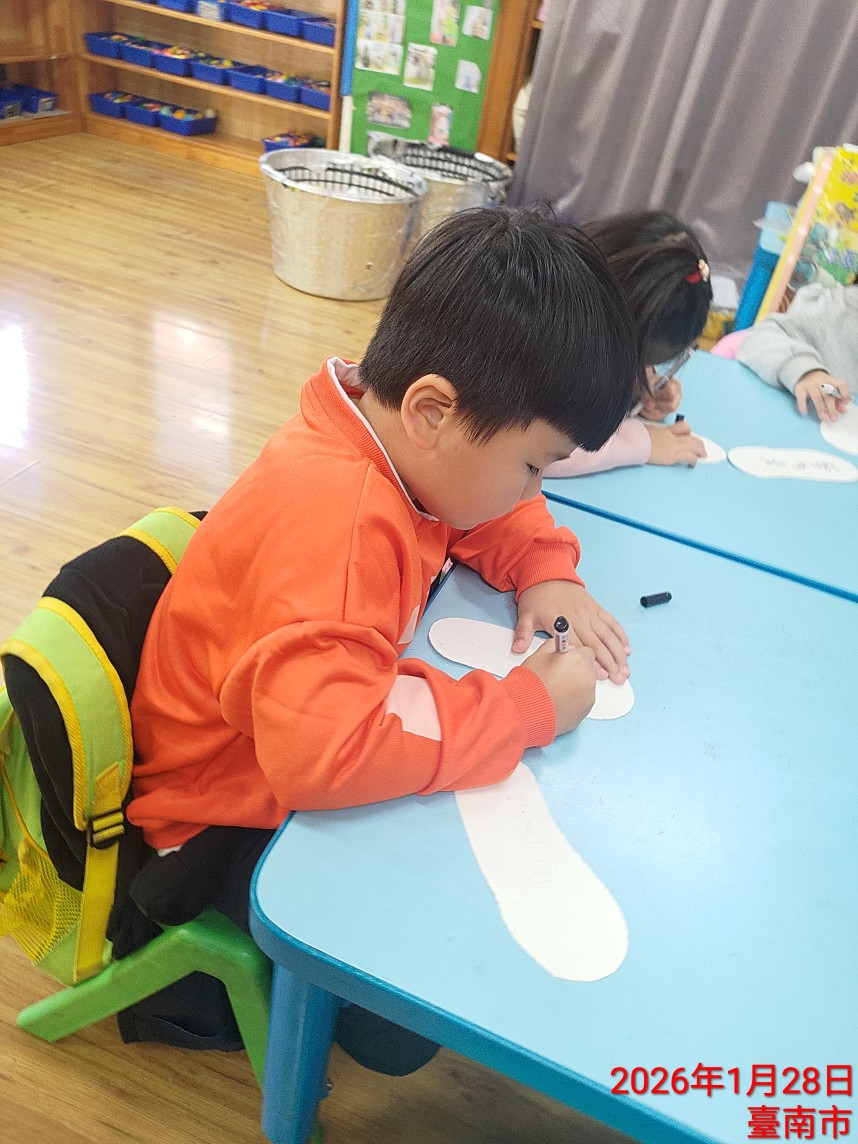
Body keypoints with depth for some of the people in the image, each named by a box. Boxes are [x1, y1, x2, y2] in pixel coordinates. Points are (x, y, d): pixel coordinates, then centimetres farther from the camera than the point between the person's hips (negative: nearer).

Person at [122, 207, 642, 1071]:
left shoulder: (397, 444, -10)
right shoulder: (338, 520, -37)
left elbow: (495, 512, 11)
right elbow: (323, 749, -46)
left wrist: (545, 570, -9)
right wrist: (525, 705, -34)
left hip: (304, 761, 8)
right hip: (233, 818, -8)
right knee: (409, 1020, -13)